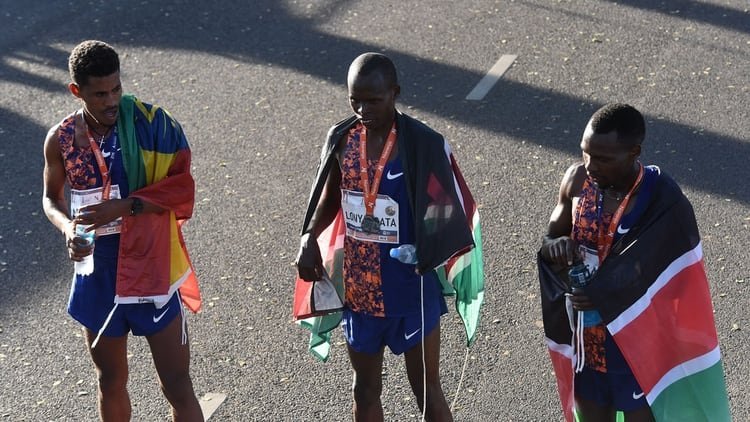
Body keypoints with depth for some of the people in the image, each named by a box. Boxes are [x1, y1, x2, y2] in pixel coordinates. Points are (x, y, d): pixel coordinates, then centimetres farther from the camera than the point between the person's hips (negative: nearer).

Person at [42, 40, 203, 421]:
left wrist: (123, 206, -23)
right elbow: (51, 198, 10)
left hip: (150, 272, -3)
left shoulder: (150, 124, -12)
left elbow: (182, 186, -13)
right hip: (97, 275, 3)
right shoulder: (60, 139, -3)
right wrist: (67, 228, -11)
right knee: (111, 383, 21)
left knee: (177, 387, 2)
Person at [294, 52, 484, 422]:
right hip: (358, 290, 4)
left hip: (410, 291, -4)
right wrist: (309, 238, -6)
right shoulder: (341, 139, -4)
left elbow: (445, 215, -9)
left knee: (427, 392, 12)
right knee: (365, 390, 20)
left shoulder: (424, 145, -17)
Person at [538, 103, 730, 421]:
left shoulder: (664, 203, -23)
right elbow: (548, 241, 4)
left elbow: (673, 288, -16)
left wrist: (606, 295, -27)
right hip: (586, 342, 5)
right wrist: (556, 247, -20)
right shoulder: (577, 180, -9)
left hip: (640, 347, -4)